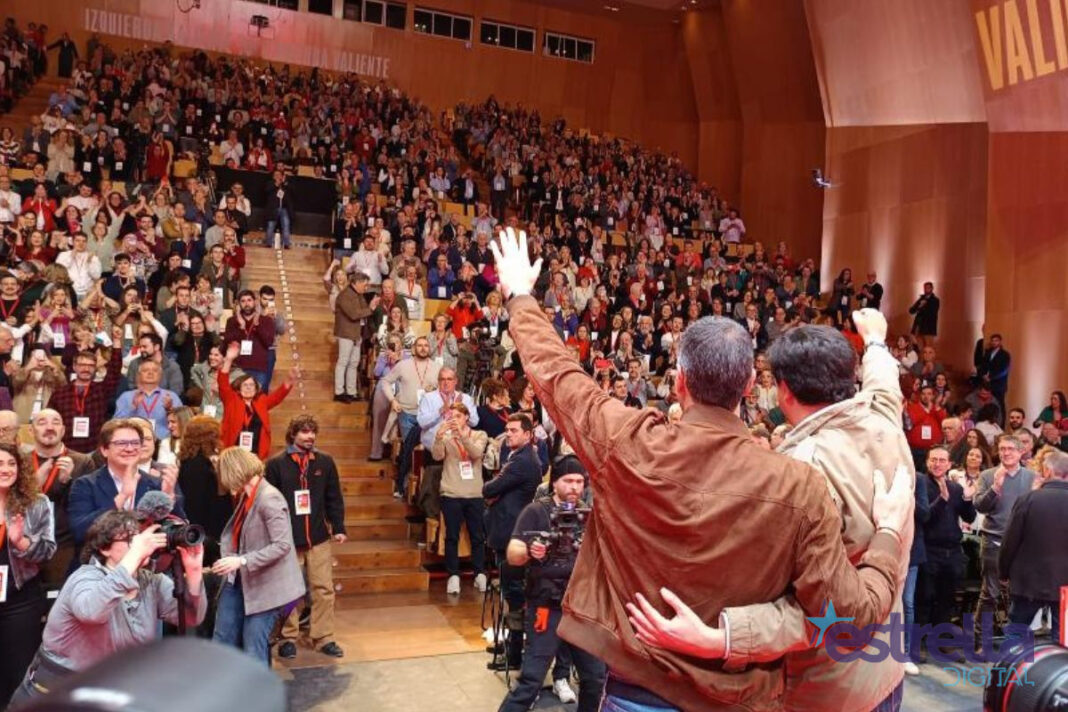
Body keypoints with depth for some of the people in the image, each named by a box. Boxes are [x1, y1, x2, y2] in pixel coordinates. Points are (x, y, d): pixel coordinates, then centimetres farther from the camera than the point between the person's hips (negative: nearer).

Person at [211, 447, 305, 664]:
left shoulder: (269, 498, -20)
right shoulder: (245, 497, 8)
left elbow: (282, 545, -25)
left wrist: (242, 560, -27)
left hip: (265, 587, -9)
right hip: (239, 581, 9)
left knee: (253, 651, -1)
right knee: (222, 642, 13)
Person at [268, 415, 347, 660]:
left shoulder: (325, 462, 4)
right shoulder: (276, 463, -5)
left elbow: (334, 498, 7)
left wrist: (338, 527, 3)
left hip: (319, 537, 2)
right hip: (287, 538, -2)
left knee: (324, 589, 5)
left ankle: (324, 638, 17)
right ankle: (288, 638, 23)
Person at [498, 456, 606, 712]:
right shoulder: (536, 511, -7)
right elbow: (512, 555, -15)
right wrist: (530, 551, -36)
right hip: (547, 605, -5)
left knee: (595, 676, 12)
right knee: (531, 680, -9)